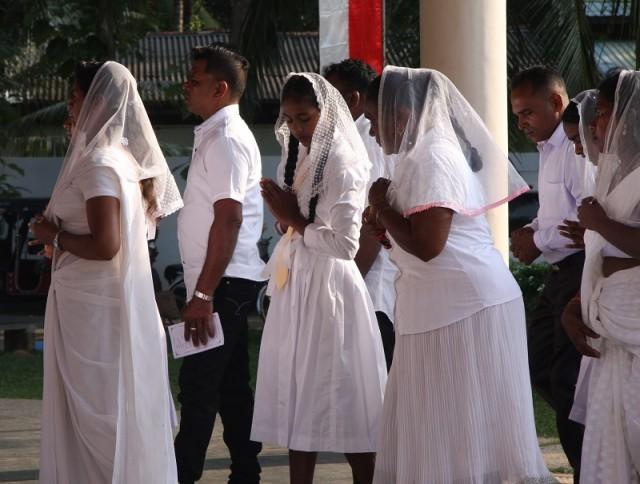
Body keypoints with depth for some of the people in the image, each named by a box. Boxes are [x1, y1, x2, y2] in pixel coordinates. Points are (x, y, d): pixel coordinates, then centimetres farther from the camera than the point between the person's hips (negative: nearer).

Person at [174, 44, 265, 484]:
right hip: (228, 283, 10)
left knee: (198, 386, -10)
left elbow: (229, 220, -21)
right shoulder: (218, 134, 17)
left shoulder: (226, 139, -14)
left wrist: (203, 293, -23)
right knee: (231, 385, 12)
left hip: (223, 283, -10)